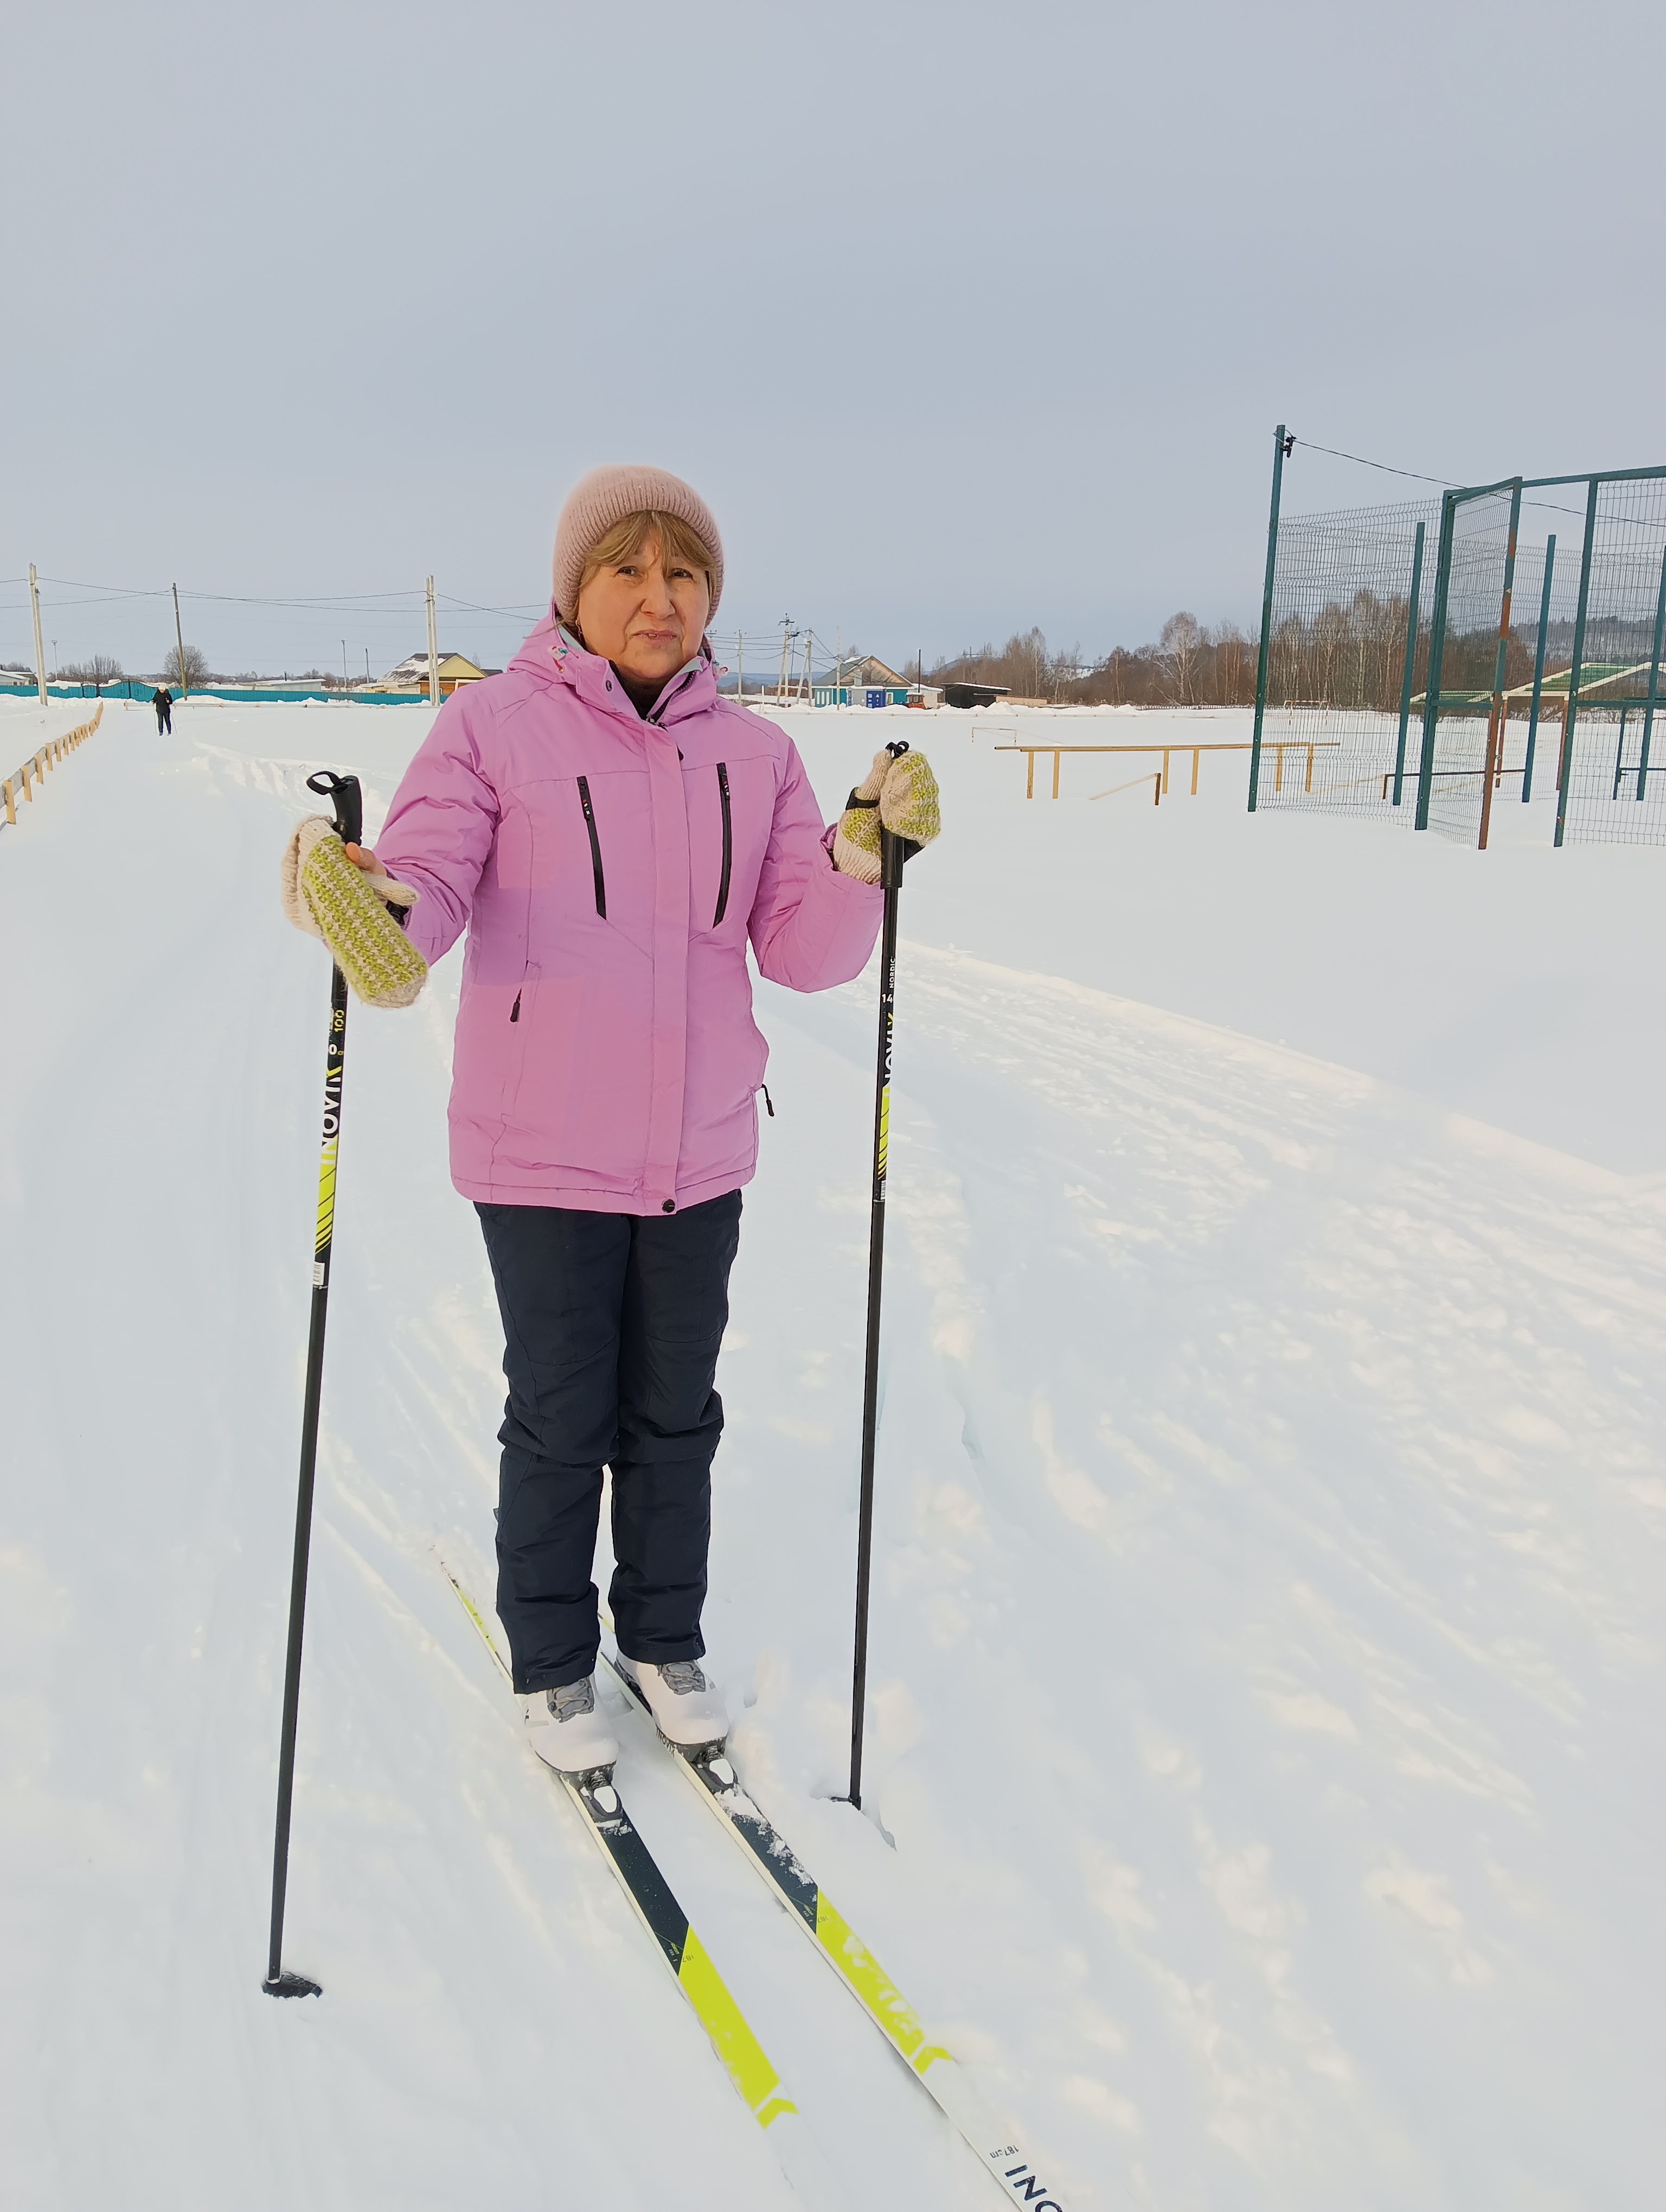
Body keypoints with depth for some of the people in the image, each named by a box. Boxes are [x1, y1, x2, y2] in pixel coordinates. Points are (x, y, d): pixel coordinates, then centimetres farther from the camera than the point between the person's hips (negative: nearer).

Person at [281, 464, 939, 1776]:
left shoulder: (753, 753, 3)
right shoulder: (494, 727, -7)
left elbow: (798, 950, -1)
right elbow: (429, 885, -16)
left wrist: (865, 855, -19)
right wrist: (380, 914, -39)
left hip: (701, 1153, 3)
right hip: (543, 1151, -3)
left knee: (676, 1417, 16)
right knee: (561, 1423, 9)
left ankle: (666, 1638, 37)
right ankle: (553, 1663, 32)